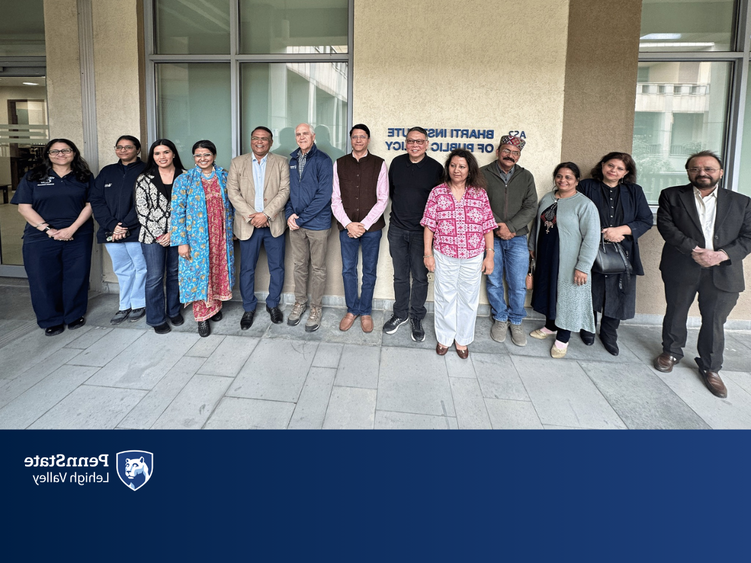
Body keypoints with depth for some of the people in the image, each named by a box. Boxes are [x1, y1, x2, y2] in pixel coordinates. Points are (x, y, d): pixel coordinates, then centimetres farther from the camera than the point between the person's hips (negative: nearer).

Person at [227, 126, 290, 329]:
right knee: (247, 269, 6)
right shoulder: (237, 162, 7)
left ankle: (273, 304, 25)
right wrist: (251, 215, -13)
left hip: (274, 224, 0)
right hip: (248, 225, 0)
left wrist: (266, 214, -16)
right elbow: (233, 192, -1)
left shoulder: (281, 162, 5)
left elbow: (284, 191, -5)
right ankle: (248, 308, 20)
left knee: (277, 267, 7)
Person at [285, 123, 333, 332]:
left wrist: (302, 218, -15)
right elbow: (288, 190, 13)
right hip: (295, 224, 5)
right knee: (299, 265, 14)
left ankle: (316, 308, 18)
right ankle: (300, 303, 29)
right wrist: (289, 214, -5)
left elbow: (324, 195, -15)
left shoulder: (323, 160, -9)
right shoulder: (292, 160, 8)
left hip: (317, 223, -5)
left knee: (317, 267, 6)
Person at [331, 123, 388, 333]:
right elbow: (335, 199, 2)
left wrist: (364, 224, -12)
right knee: (348, 270, 9)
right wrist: (348, 224, -10)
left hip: (371, 227, -1)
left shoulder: (379, 164, -1)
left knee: (369, 271, 8)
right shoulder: (339, 164, 4)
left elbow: (383, 199, -4)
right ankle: (352, 310, 25)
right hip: (347, 227, 2)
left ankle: (365, 311, 23)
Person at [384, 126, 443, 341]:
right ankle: (400, 314, 28)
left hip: (421, 231, -3)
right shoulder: (397, 163, 4)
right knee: (400, 276, 12)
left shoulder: (435, 168, -6)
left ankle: (417, 318, 19)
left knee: (420, 277, 4)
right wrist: (401, 209, 13)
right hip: (397, 229, 3)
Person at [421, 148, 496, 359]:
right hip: (444, 256, -1)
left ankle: (463, 340, 27)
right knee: (445, 298, 10)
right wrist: (428, 253, -3)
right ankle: (444, 338, 28)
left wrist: (489, 255, 0)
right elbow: (429, 225, 0)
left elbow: (488, 227, 3)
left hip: (473, 257, 1)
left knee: (468, 299, 11)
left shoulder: (480, 194, 1)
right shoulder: (437, 192, -1)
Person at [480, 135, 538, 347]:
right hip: (491, 237, -1)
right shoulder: (483, 174, -1)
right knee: (494, 282, 8)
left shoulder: (526, 177, 7)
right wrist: (497, 227, -16)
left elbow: (530, 208, 0)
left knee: (518, 285, 3)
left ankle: (516, 322, 23)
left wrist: (510, 227, -14)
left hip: (517, 238, 2)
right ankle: (500, 319, 27)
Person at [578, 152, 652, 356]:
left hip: (623, 253, 2)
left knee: (618, 295, 4)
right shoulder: (586, 187, 2)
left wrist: (621, 230, -13)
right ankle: (588, 329, 30)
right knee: (590, 292, 9)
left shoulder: (634, 192, 9)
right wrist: (602, 233, -15)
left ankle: (609, 334, 23)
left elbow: (646, 221, 3)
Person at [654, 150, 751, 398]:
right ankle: (671, 352, 36)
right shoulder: (672, 196, 3)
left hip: (723, 273, 1)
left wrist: (723, 254, -17)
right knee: (676, 314, 14)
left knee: (715, 322, 7)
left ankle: (710, 368, 23)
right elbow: (666, 226, -9)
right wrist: (694, 251, -20)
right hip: (681, 269, 0)